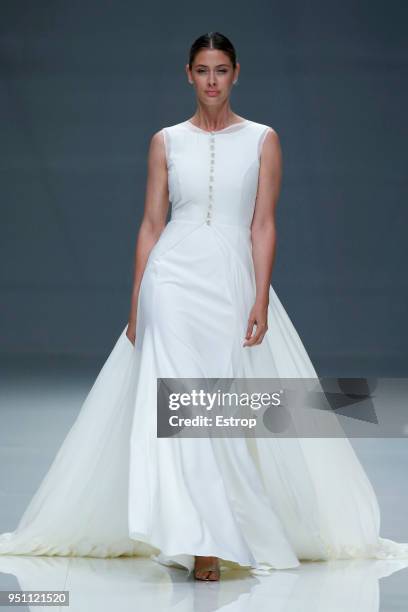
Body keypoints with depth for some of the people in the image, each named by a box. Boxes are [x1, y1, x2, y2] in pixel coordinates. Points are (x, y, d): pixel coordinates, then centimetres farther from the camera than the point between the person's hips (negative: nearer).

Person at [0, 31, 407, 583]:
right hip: (174, 280, 0)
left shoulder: (263, 140, 5)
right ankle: (201, 541, -9)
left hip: (234, 282, 0)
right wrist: (136, 303, 2)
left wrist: (261, 300, -9)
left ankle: (215, 535, 11)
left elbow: (263, 225, 0)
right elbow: (151, 224, 7)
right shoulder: (166, 141, 8)